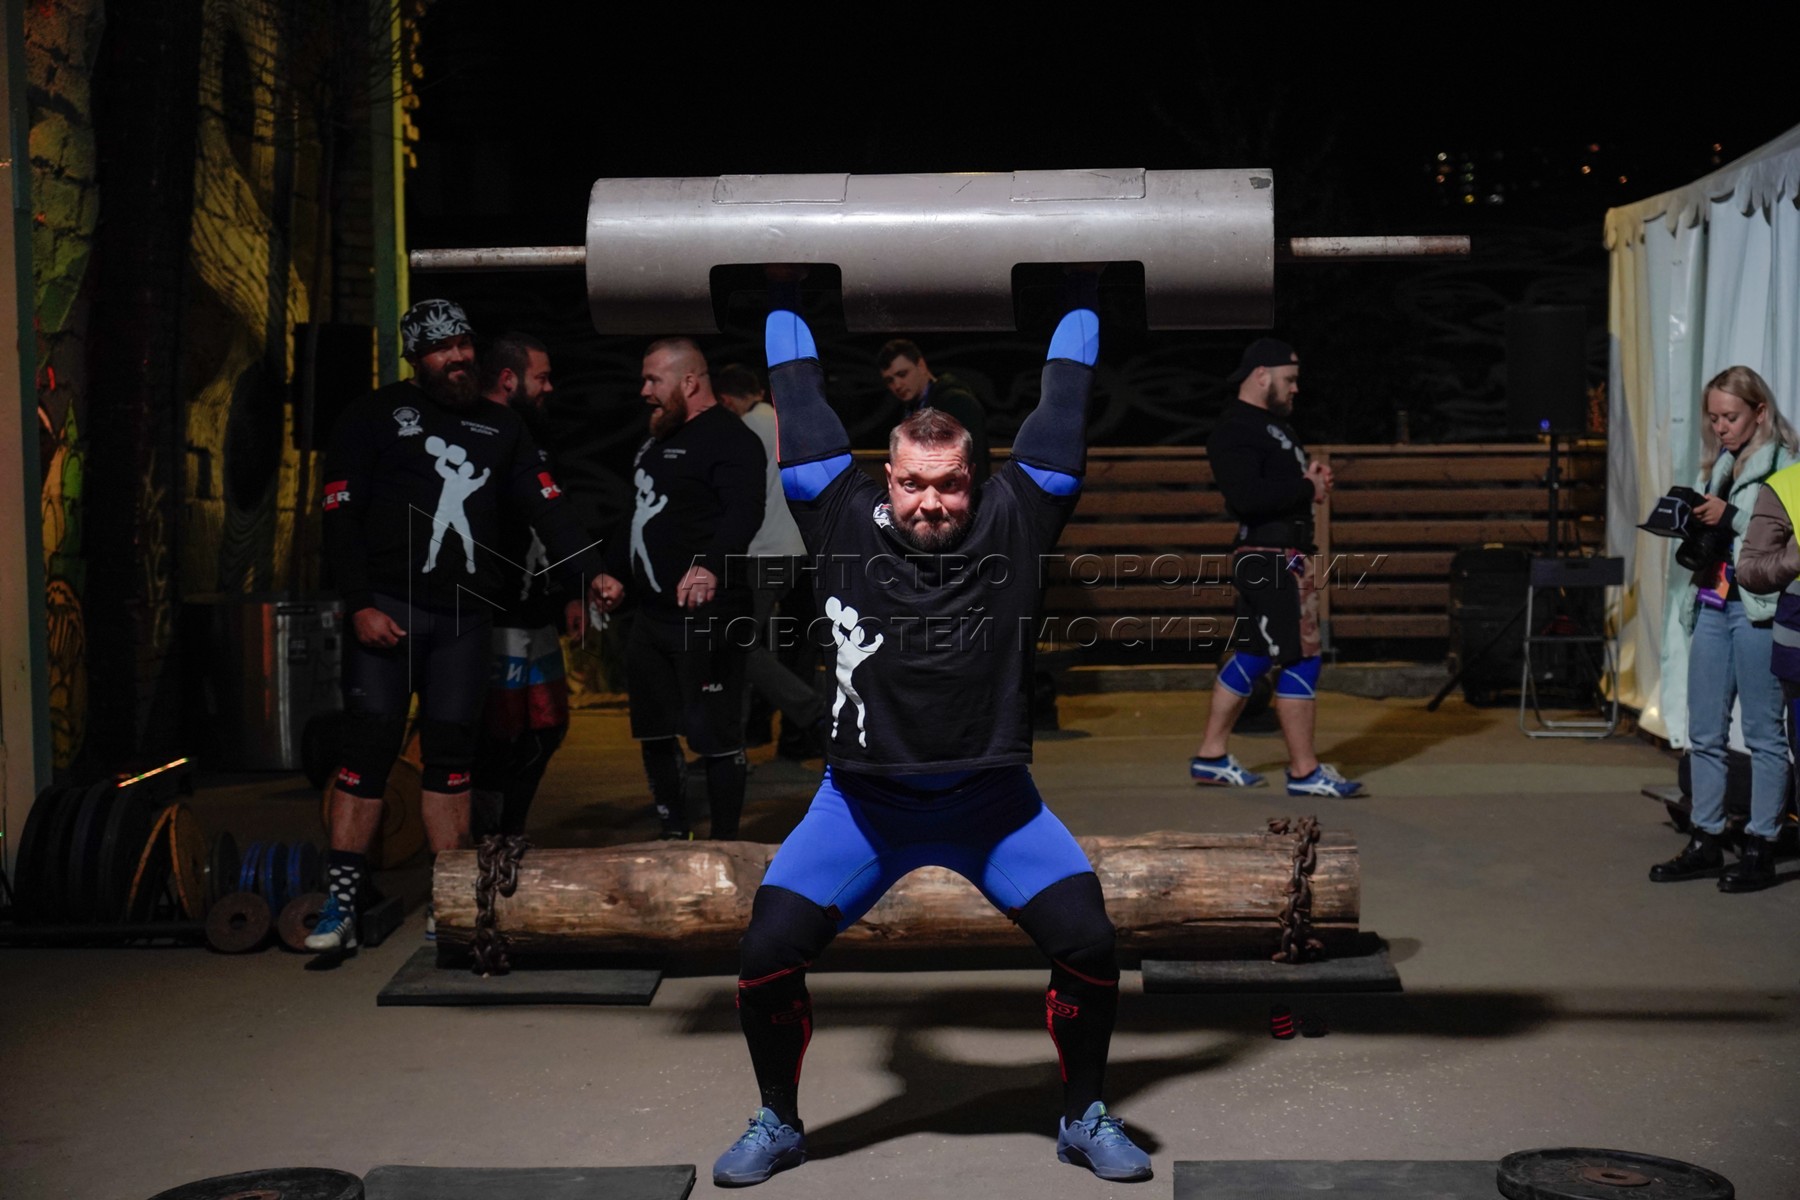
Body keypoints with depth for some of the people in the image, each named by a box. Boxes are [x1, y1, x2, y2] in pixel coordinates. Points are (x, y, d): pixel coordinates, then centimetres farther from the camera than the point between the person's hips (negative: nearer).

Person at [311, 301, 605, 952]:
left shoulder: (501, 426, 15)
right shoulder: (375, 416, 3)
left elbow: (547, 505, 7)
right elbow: (340, 517, -1)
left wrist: (590, 573, -7)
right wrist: (360, 605, -11)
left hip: (463, 617, 3)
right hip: (388, 610, -3)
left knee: (450, 758, 6)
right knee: (369, 751, -6)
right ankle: (339, 907, -3)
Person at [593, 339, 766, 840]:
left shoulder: (730, 439, -12)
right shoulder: (655, 441, 19)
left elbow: (744, 512, -28)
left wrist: (711, 565, -43)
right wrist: (615, 572, 20)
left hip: (707, 618, -10)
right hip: (651, 614, 10)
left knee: (716, 736, -4)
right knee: (652, 732, 16)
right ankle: (674, 832, 30)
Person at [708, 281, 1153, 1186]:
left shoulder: (1014, 521, -3)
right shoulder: (843, 520, -3)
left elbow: (1061, 411, 4)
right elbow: (801, 406, 6)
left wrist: (1082, 299, 11)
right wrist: (783, 304, 15)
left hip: (993, 801, 0)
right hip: (862, 802, 0)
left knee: (1089, 944, -9)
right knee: (767, 953, -9)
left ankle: (1085, 1118, 17)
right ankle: (778, 1122, 17)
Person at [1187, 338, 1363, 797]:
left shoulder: (1272, 423, 20)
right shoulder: (1235, 431, -14)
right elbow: (1247, 496, -27)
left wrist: (1312, 477, 7)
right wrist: (1308, 488, -17)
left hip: (1287, 557, 11)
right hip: (1271, 560, -11)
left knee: (1252, 655, 14)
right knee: (1300, 659, -9)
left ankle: (1211, 757, 21)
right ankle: (1304, 771, -4)